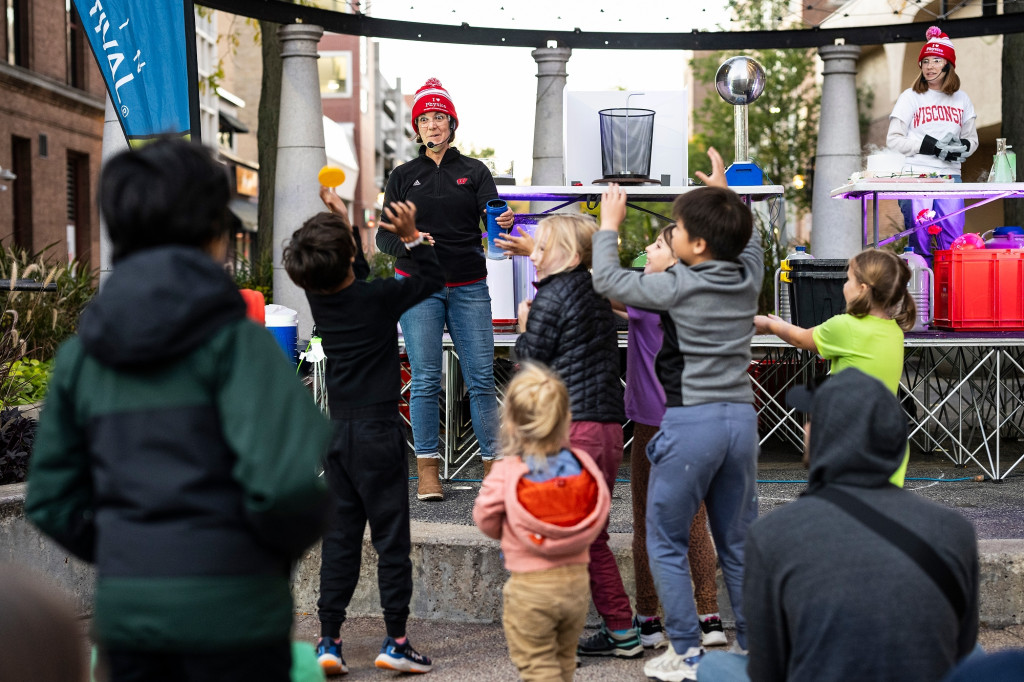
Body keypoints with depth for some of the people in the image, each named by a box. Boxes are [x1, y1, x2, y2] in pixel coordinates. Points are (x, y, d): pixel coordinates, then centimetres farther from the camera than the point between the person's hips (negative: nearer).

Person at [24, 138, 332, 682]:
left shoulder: (81, 354, 6)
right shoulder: (235, 340, -10)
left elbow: (52, 501, 8)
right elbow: (289, 479, -21)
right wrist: (287, 543, 0)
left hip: (125, 606, 5)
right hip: (231, 610, -4)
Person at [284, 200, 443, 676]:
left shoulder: (317, 298, 1)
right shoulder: (378, 298, -12)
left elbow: (342, 278, 23)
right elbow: (432, 279, 2)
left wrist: (348, 220, 26)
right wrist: (412, 236, -1)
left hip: (337, 432, 5)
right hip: (378, 431, -5)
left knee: (339, 536, 8)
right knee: (391, 537, 1)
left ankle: (329, 640, 7)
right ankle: (396, 640, 2)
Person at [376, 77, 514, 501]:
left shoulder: (474, 172, 9)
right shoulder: (403, 176, 9)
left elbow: (493, 216, -2)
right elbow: (383, 236, 5)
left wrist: (505, 223, -26)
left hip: (469, 287, 0)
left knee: (481, 377, -3)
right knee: (425, 379, -2)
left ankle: (494, 464, 4)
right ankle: (427, 469, 5)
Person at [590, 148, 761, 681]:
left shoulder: (677, 287, -13)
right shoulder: (749, 277, 4)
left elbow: (607, 280, -1)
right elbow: (749, 240, 28)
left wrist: (609, 222, 12)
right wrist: (723, 195, 40)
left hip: (691, 421, -6)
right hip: (741, 416, 6)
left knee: (666, 542, 7)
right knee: (737, 544, 14)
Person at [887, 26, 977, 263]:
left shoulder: (961, 100, 14)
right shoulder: (910, 97, 4)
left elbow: (972, 139, 21)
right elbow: (893, 139, -2)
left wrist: (961, 147, -4)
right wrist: (931, 146, -12)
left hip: (950, 175, 3)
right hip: (916, 174, -3)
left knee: (953, 241, -4)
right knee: (920, 241, -4)